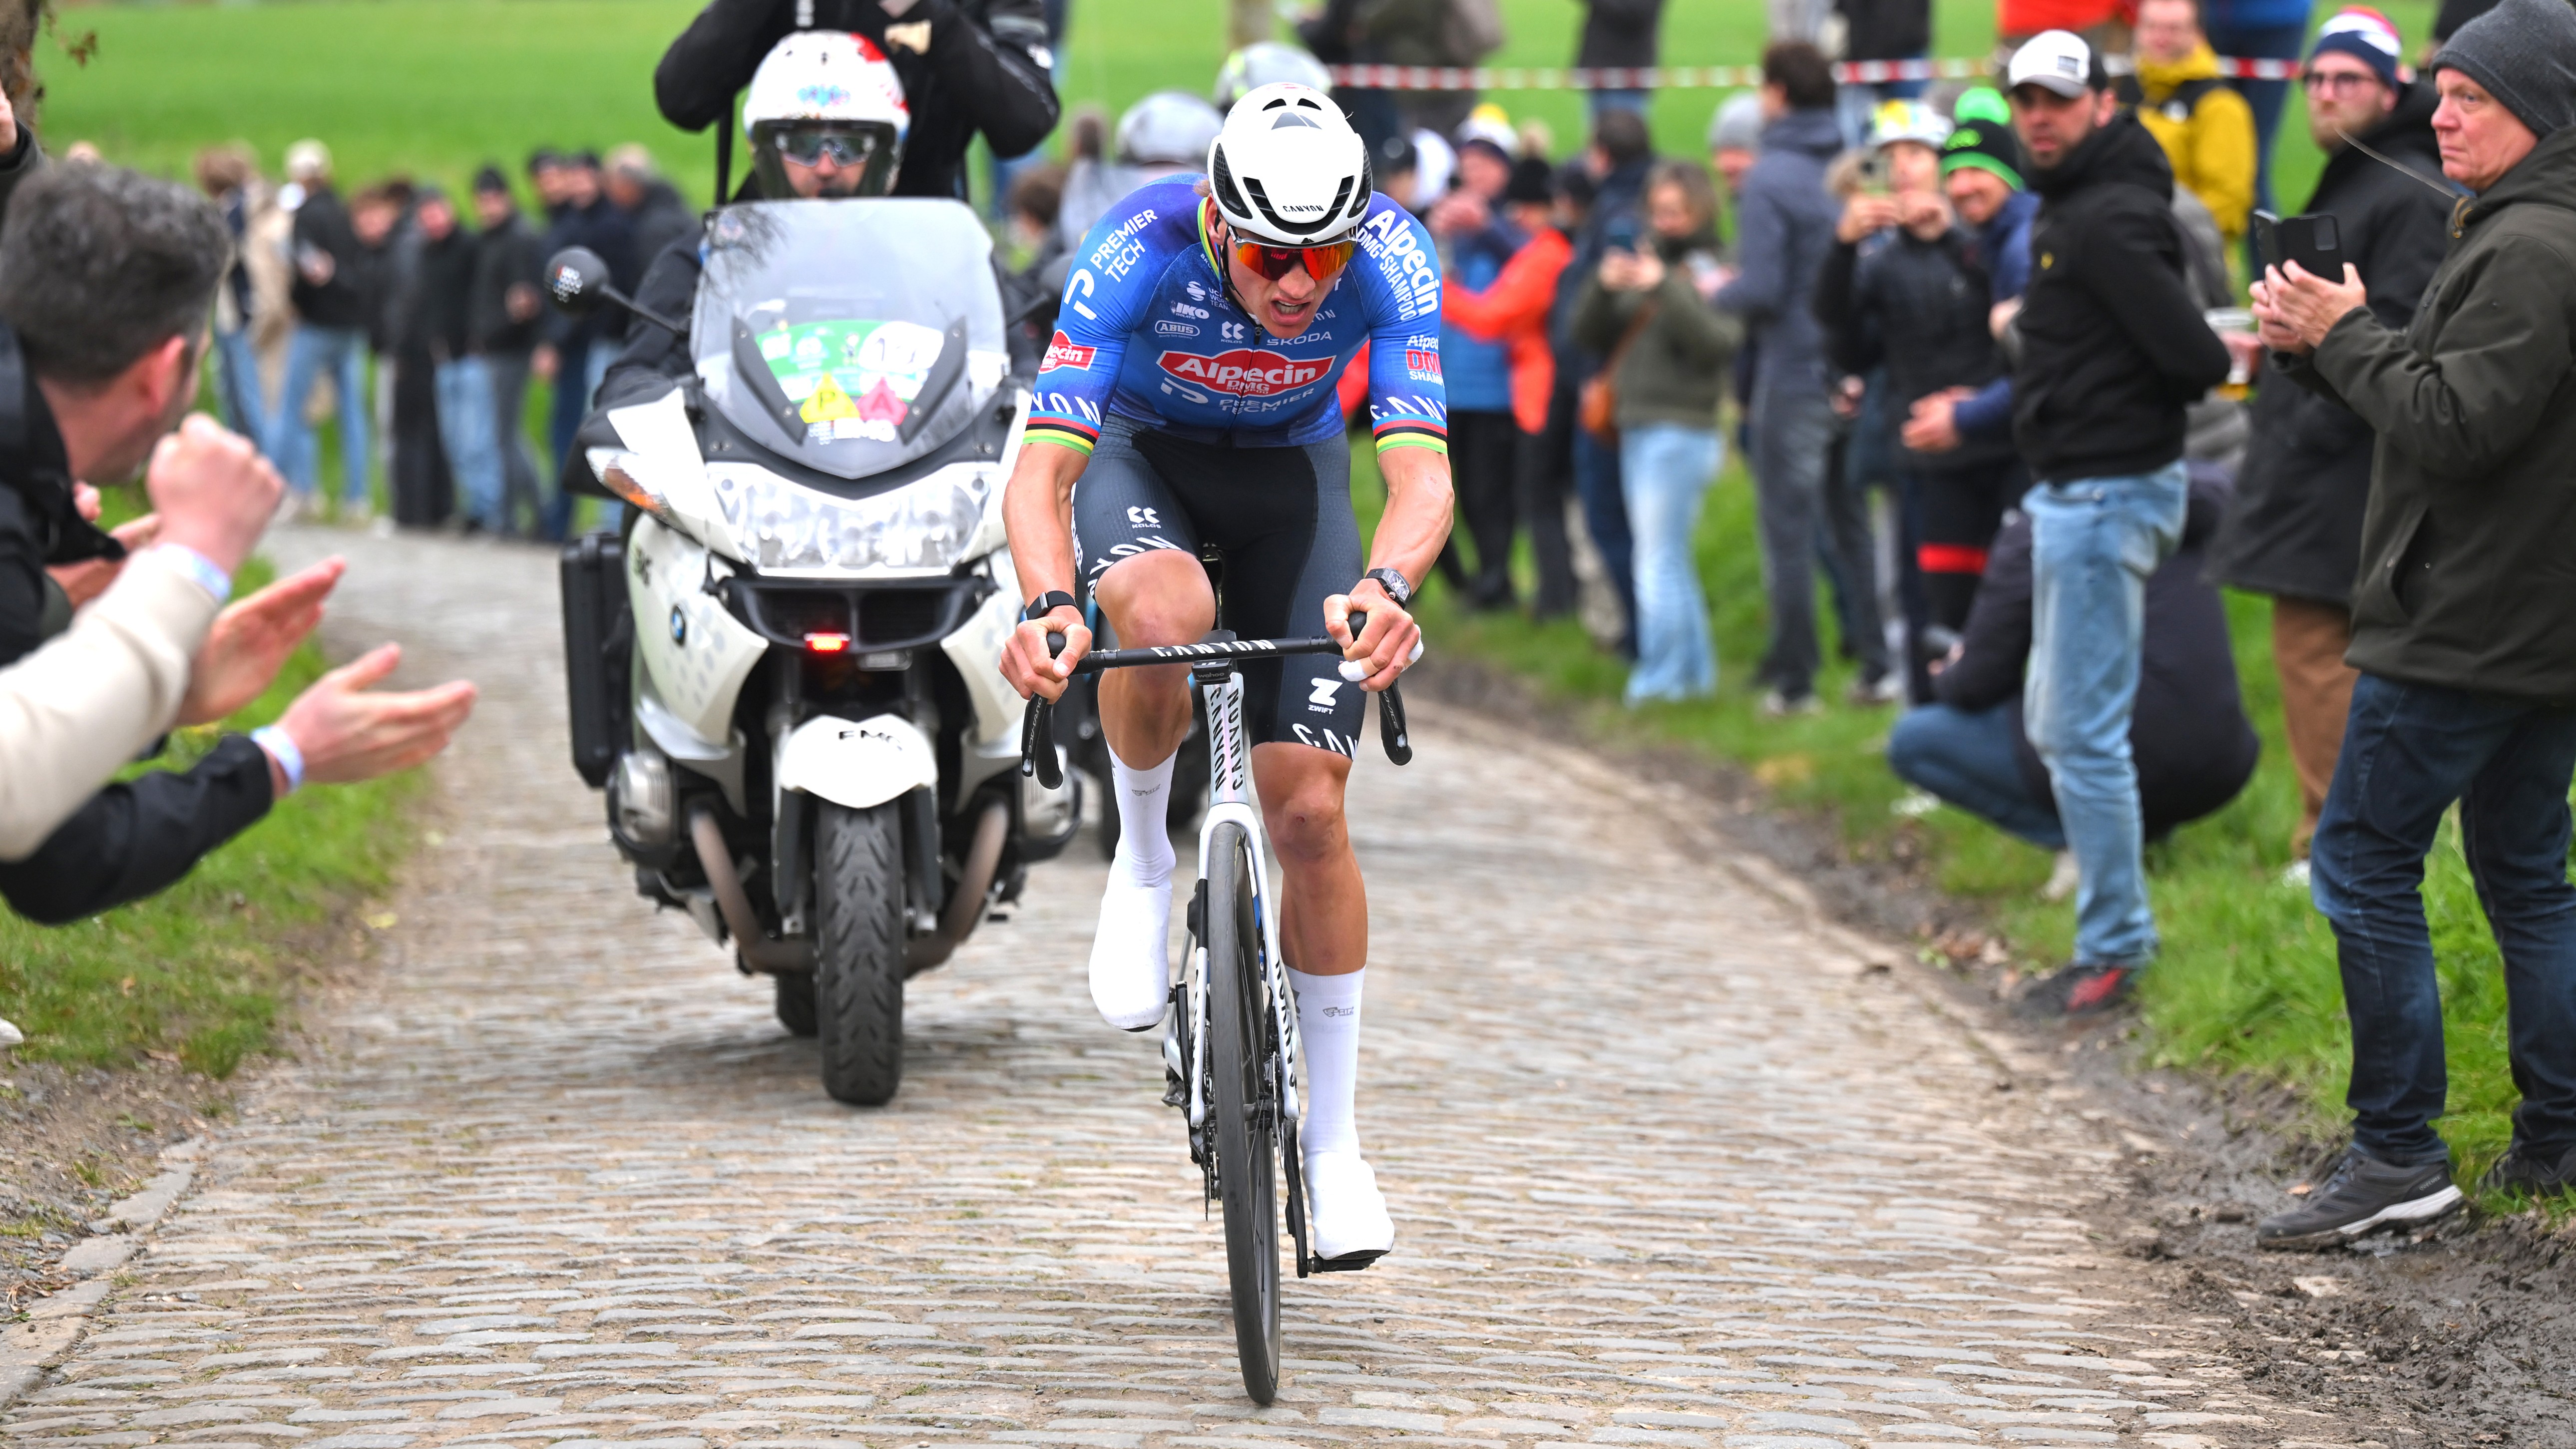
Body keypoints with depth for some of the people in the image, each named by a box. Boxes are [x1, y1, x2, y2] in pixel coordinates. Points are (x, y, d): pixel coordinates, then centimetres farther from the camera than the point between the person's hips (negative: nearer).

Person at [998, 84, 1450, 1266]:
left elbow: (1421, 469, -38)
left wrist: (1386, 588, -60)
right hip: (1141, 454, -1)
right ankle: (1143, 858, -8)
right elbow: (1043, 469, -38)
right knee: (1164, 618, -38)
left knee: (1308, 808, -8)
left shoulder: (1390, 260, -30)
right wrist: (1046, 605, -58)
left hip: (1292, 472, 1)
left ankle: (1329, 1141, 6)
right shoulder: (1140, 251, -34)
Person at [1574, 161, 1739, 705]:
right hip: (1638, 431, 8)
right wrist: (1604, 287, -6)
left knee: (1659, 563, -9)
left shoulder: (1710, 274, -4)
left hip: (1680, 433, -8)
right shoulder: (1645, 264, 15)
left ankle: (1660, 680, -7)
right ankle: (1695, 673, 20)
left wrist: (1664, 288, -28)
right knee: (1671, 563, 13)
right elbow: (1589, 334, 12)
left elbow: (1717, 341, -21)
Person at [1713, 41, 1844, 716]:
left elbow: (1762, 291, -18)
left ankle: (1795, 679, 5)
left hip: (1794, 371, -5)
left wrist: (1718, 293, 1)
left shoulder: (1770, 180, -14)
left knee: (1788, 526, 2)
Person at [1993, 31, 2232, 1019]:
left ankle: (2112, 955, 0)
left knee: (2083, 733, -7)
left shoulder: (2108, 221, -19)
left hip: (2106, 491, -11)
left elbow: (2197, 360, -24)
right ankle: (2117, 928, 26)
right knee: (2054, 722, 18)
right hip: (2071, 492, 11)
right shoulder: (2072, 205, 13)